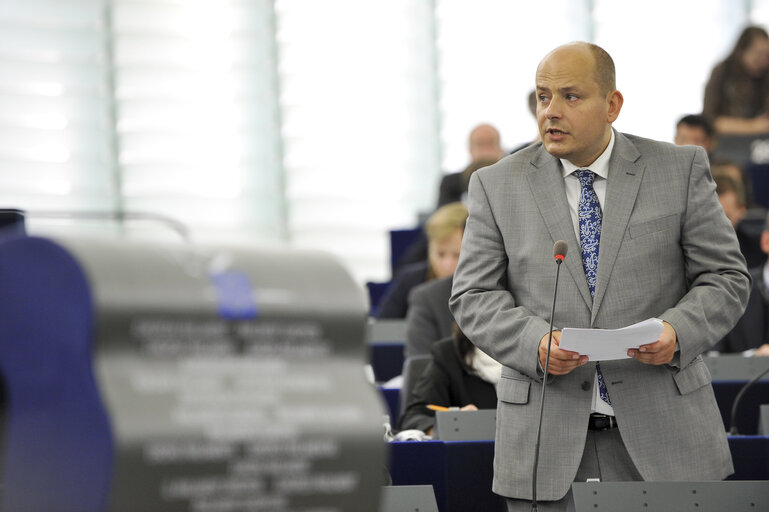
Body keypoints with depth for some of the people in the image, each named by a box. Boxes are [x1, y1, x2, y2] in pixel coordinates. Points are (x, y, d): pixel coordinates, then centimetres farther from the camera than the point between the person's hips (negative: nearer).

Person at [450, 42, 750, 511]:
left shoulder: (681, 170, 5)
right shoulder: (498, 185, 7)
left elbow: (725, 277, 5)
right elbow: (474, 296, 4)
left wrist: (678, 332, -15)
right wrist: (535, 342, -15)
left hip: (663, 431, 0)